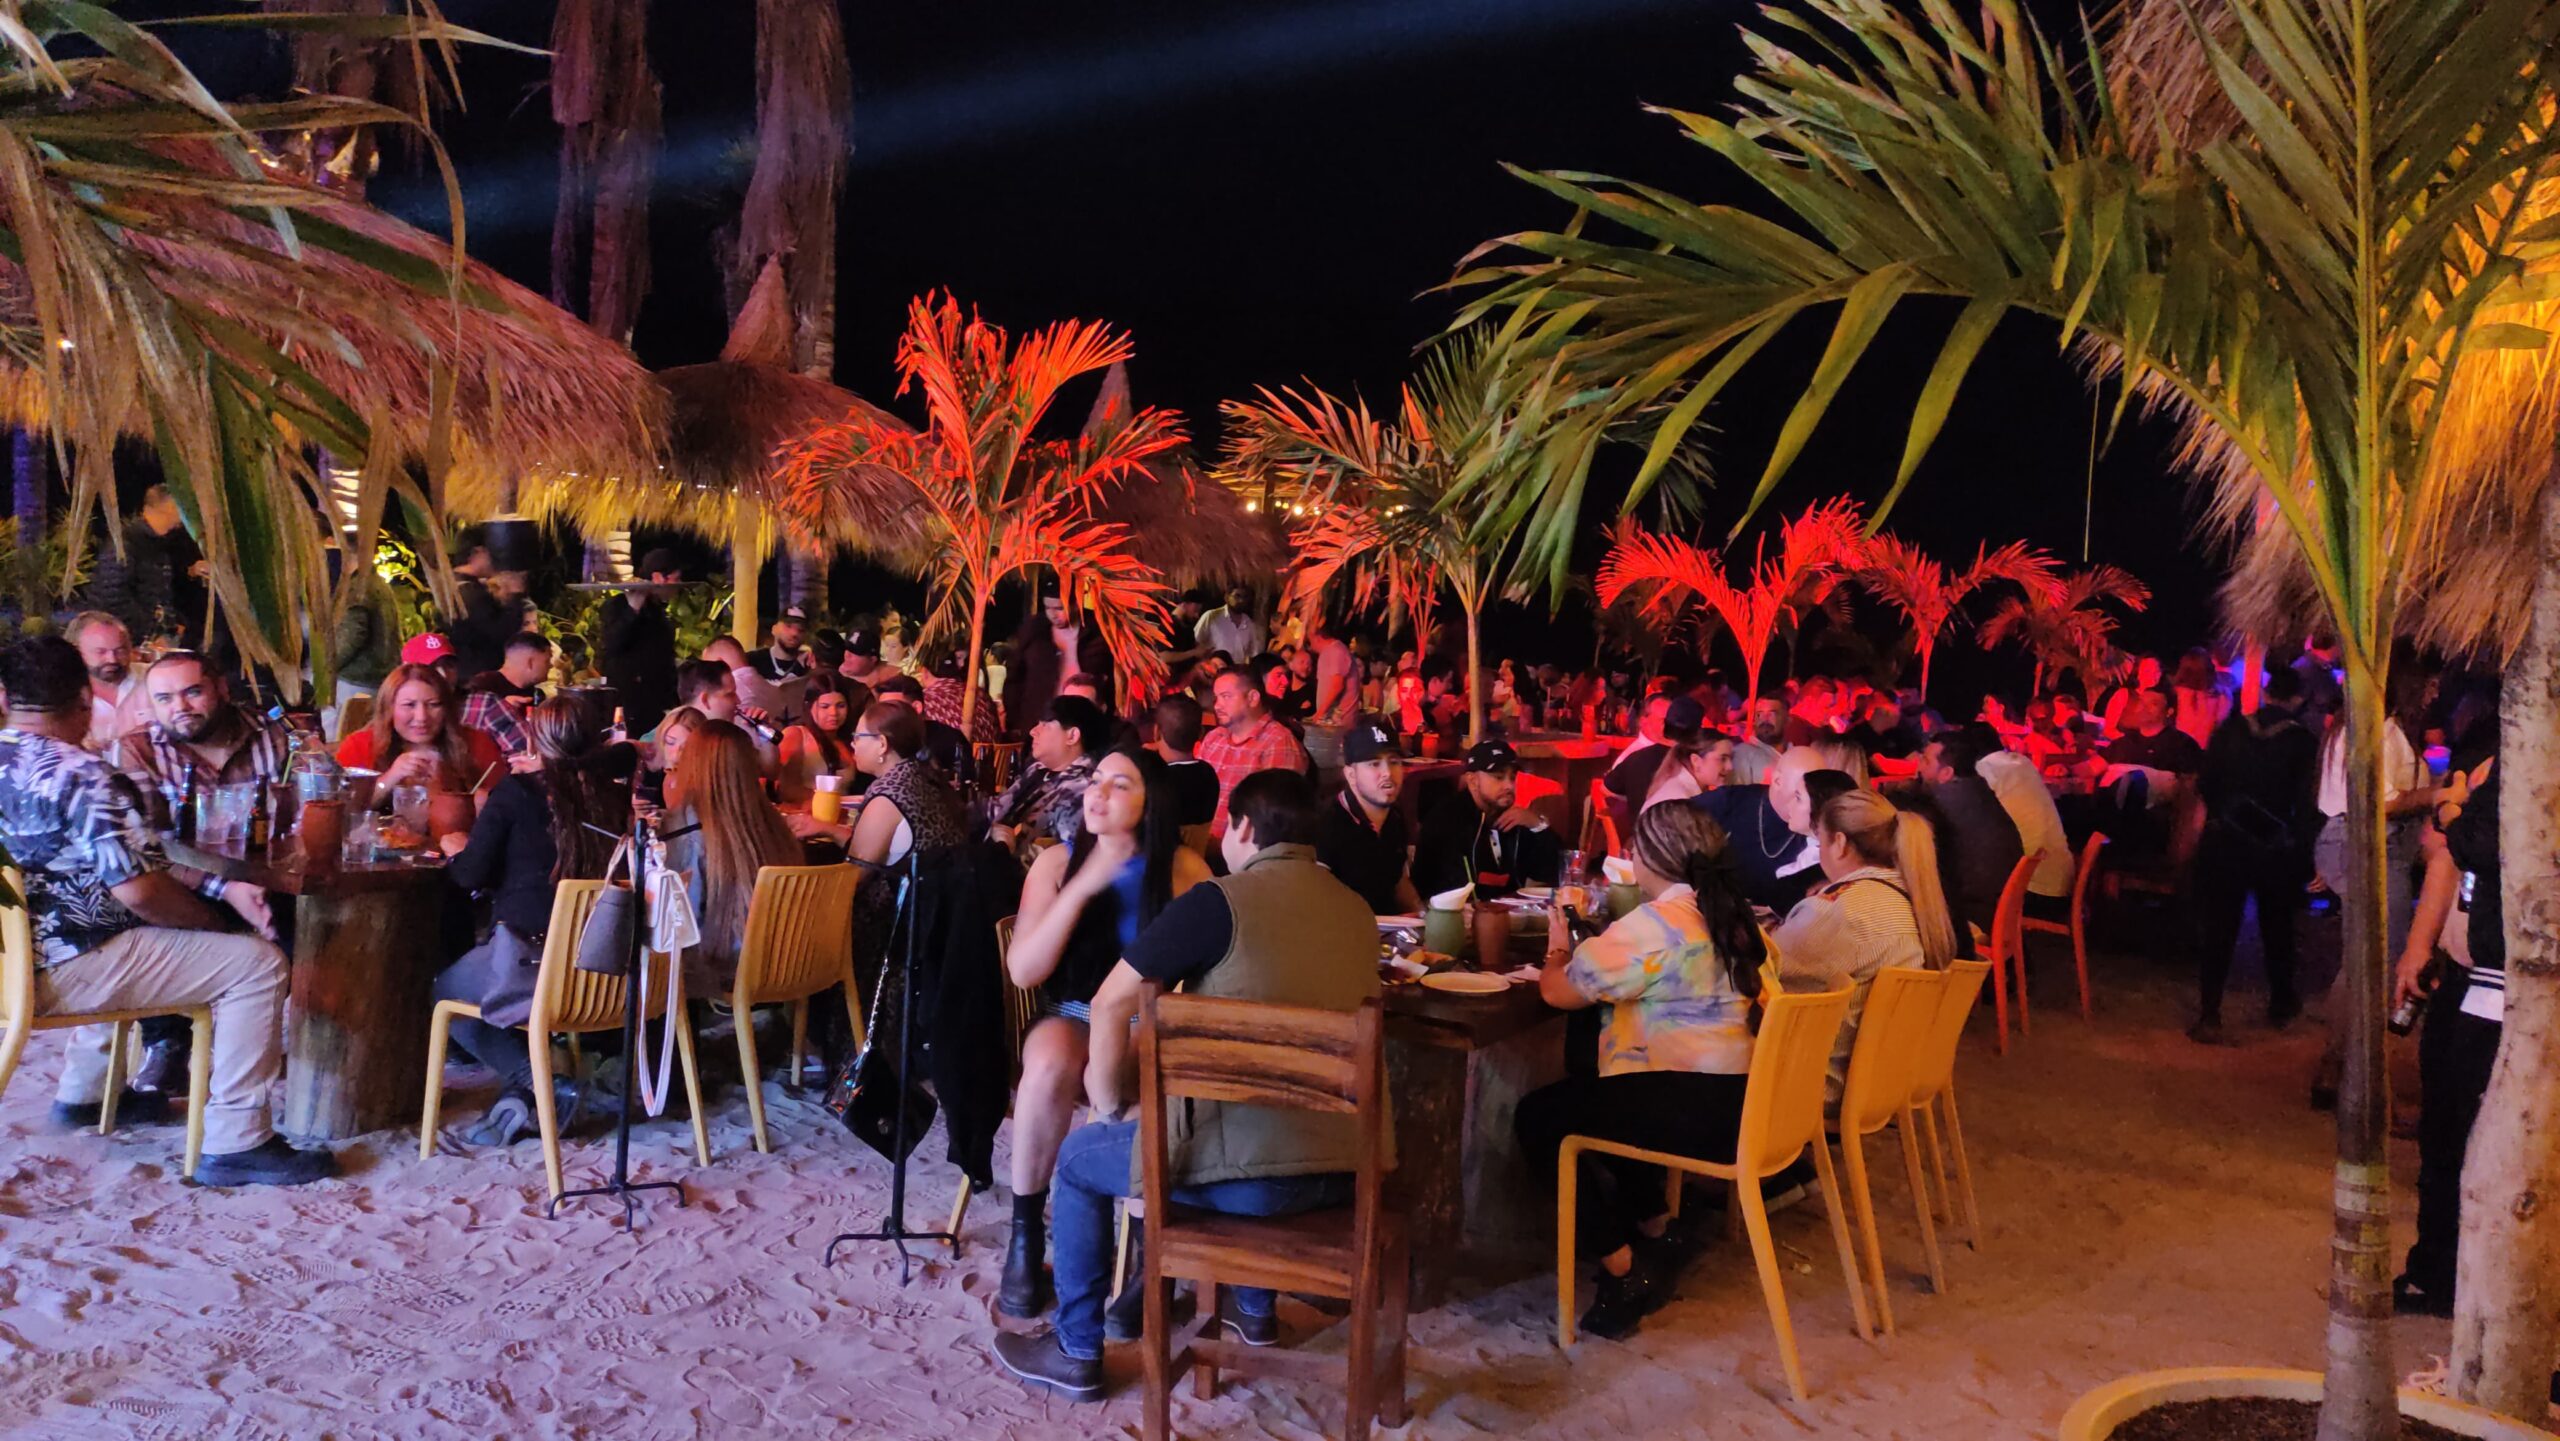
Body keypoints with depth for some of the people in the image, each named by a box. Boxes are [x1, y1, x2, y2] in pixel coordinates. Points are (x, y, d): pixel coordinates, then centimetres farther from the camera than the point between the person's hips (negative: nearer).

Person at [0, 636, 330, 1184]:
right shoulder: (81, 776, -21)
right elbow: (142, 892, -25)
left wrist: (219, 887, 1)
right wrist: (213, 922, -4)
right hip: (59, 974, -10)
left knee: (130, 938, 36)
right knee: (257, 962, -9)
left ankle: (82, 1093, 41)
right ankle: (235, 1144, -10)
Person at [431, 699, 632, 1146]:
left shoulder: (516, 791, -9)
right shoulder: (612, 795, 2)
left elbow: (471, 875, -6)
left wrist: (456, 848, 15)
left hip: (530, 960, -6)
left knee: (444, 988, 23)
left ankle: (535, 1084, 3)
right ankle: (522, 1092, 15)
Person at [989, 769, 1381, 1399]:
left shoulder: (1218, 902, -9)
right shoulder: (1356, 910, 10)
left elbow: (1111, 1003, -7)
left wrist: (1110, 1104, 9)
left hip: (1255, 1172, -6)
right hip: (1349, 1168, 6)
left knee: (1079, 1158, 19)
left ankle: (1076, 1352, 28)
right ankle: (1253, 1306, 47)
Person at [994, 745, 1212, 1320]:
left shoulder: (1185, 868, -1)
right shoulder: (1057, 862, 2)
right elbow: (1021, 971, -7)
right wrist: (1083, 887, -16)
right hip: (1072, 1017, 2)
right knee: (1051, 1065, -33)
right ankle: (1024, 1234, -16)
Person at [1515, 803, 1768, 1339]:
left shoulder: (1654, 924, -16)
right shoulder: (1731, 917, 11)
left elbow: (1559, 991, -13)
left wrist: (1558, 951, 8)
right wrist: (1585, 947, 20)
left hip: (1691, 1108, -9)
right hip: (1734, 1103, 10)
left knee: (1539, 1117, 5)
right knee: (1588, 1096, 30)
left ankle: (1621, 1265, 6)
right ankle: (1655, 1231, 29)